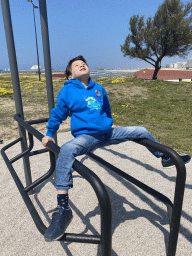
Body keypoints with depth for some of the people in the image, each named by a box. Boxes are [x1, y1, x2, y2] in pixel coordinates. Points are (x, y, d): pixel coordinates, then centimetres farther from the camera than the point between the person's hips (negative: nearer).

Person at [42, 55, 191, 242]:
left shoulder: (99, 89, 16)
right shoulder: (67, 91, 3)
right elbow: (57, 114, 12)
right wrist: (49, 134, 12)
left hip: (108, 133, 6)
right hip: (86, 136, -5)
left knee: (141, 131, 9)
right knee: (66, 150, -38)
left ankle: (165, 158, 35)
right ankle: (62, 209, -34)